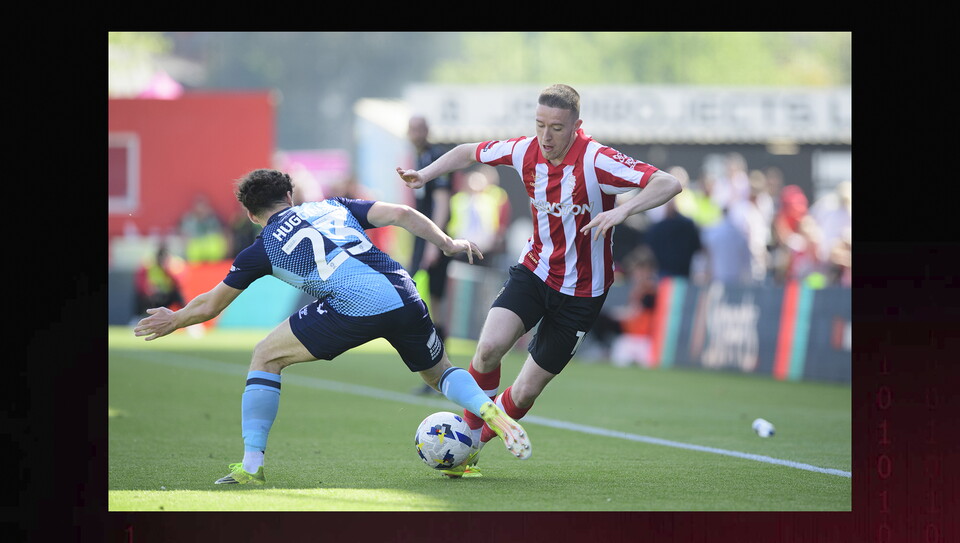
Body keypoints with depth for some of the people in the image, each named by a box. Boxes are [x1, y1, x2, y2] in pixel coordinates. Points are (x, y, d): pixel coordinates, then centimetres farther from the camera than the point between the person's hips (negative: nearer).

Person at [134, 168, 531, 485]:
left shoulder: (263, 248, 18)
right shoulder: (332, 206, 27)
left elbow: (210, 305, 26)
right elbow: (400, 214, 12)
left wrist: (173, 321, 44)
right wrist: (448, 243, 15)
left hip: (353, 309, -4)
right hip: (405, 296, 4)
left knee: (265, 357, 13)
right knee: (438, 373, 28)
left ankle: (252, 463, 6)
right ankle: (490, 411, -1)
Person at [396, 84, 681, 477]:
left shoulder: (596, 161, -23)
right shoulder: (525, 151, -7)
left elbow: (669, 184, -31)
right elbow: (469, 152, 13)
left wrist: (623, 210, -46)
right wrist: (425, 174, -2)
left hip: (580, 292, -3)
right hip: (533, 270, 3)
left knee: (525, 392, 0)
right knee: (489, 347, -24)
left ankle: (472, 446, 27)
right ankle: (465, 434, 0)